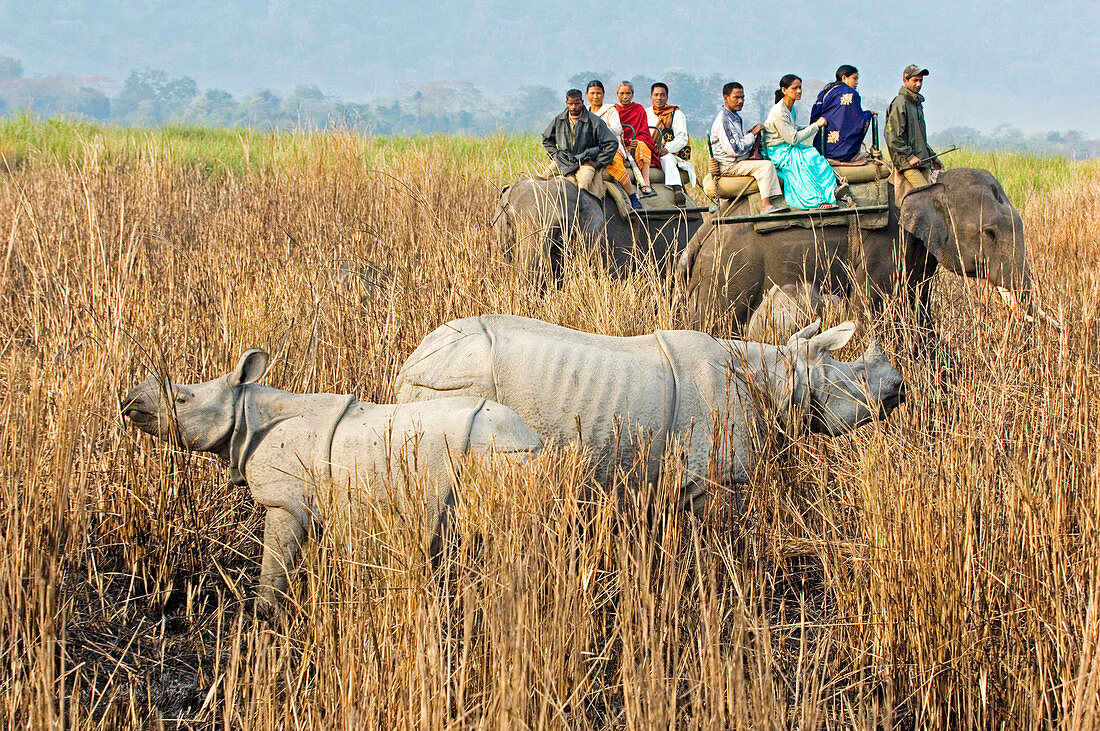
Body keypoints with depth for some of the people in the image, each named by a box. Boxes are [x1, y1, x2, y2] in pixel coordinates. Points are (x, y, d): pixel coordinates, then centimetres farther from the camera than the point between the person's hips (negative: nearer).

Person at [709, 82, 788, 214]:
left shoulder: (735, 117, 16)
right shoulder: (723, 120, -18)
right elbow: (735, 150, -23)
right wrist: (752, 134, -14)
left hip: (738, 163, 10)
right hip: (729, 166, -10)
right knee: (766, 166, -23)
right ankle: (766, 206, -30)